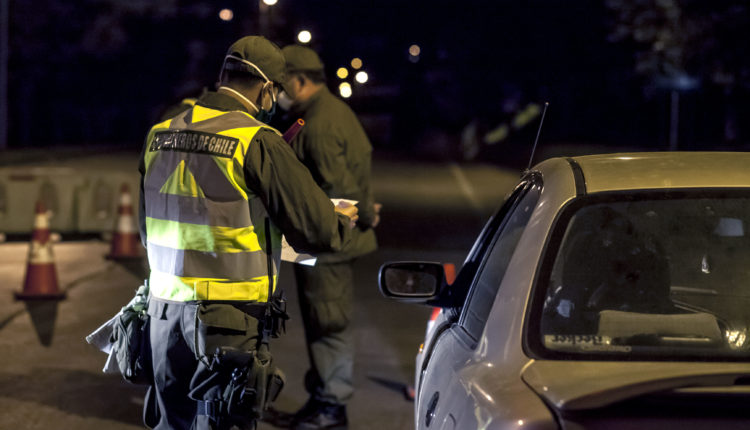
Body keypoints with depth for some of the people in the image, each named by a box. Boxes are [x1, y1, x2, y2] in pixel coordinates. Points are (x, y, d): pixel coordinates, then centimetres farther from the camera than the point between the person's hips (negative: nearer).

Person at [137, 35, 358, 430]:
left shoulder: (160, 135, 6)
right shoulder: (257, 141, -14)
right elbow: (315, 229, -12)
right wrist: (342, 223, 9)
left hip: (165, 309, 6)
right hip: (227, 319, -6)